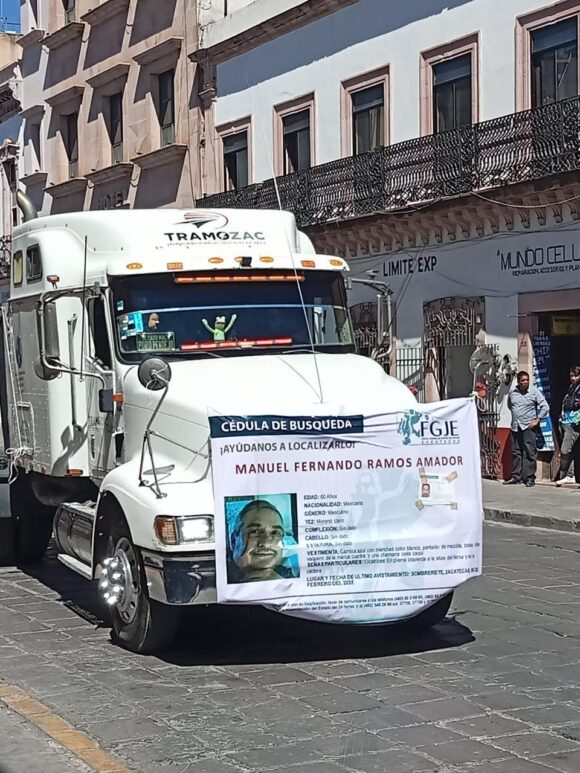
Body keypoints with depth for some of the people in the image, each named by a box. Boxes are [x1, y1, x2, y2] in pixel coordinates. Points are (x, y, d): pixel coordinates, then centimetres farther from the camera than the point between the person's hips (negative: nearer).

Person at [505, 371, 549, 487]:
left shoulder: (534, 392, -4)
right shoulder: (512, 393, 7)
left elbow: (545, 407, -5)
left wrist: (537, 420, -9)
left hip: (529, 427, -5)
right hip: (515, 427, 5)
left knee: (530, 453, -6)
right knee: (516, 453, 8)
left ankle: (530, 478, -4)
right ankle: (517, 476, 16)